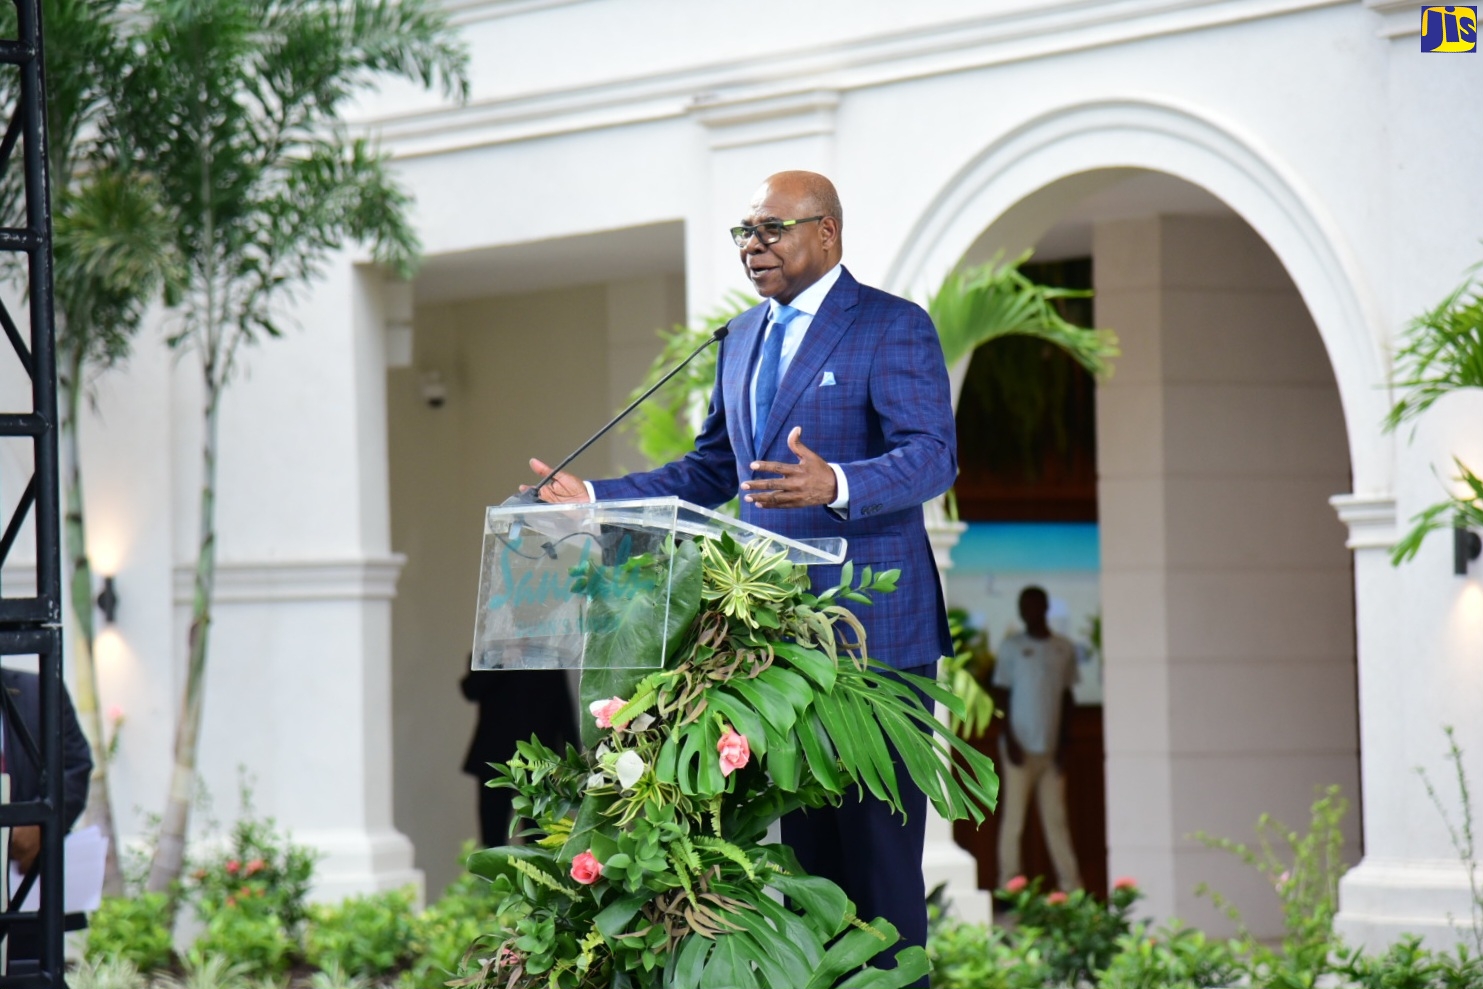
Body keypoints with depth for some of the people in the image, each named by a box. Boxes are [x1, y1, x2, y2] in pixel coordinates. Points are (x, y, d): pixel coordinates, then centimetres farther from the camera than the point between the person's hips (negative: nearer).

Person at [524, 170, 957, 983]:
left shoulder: (894, 328, -6)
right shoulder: (743, 338, 18)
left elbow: (933, 455, -17)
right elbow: (708, 473, 25)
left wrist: (836, 486, -35)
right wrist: (594, 498, 14)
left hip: (871, 629, -7)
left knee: (876, 846, -8)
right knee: (803, 841, 9)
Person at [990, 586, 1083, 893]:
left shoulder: (1064, 649, 7)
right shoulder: (1012, 647, 1)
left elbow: (1067, 697, 11)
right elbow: (1002, 695, 2)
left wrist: (1063, 741, 3)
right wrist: (1009, 739, -8)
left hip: (1051, 749, 2)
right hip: (1020, 746, -2)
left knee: (1056, 818, 3)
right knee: (1013, 818, -1)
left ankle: (1071, 883, 2)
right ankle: (1008, 885, 2)